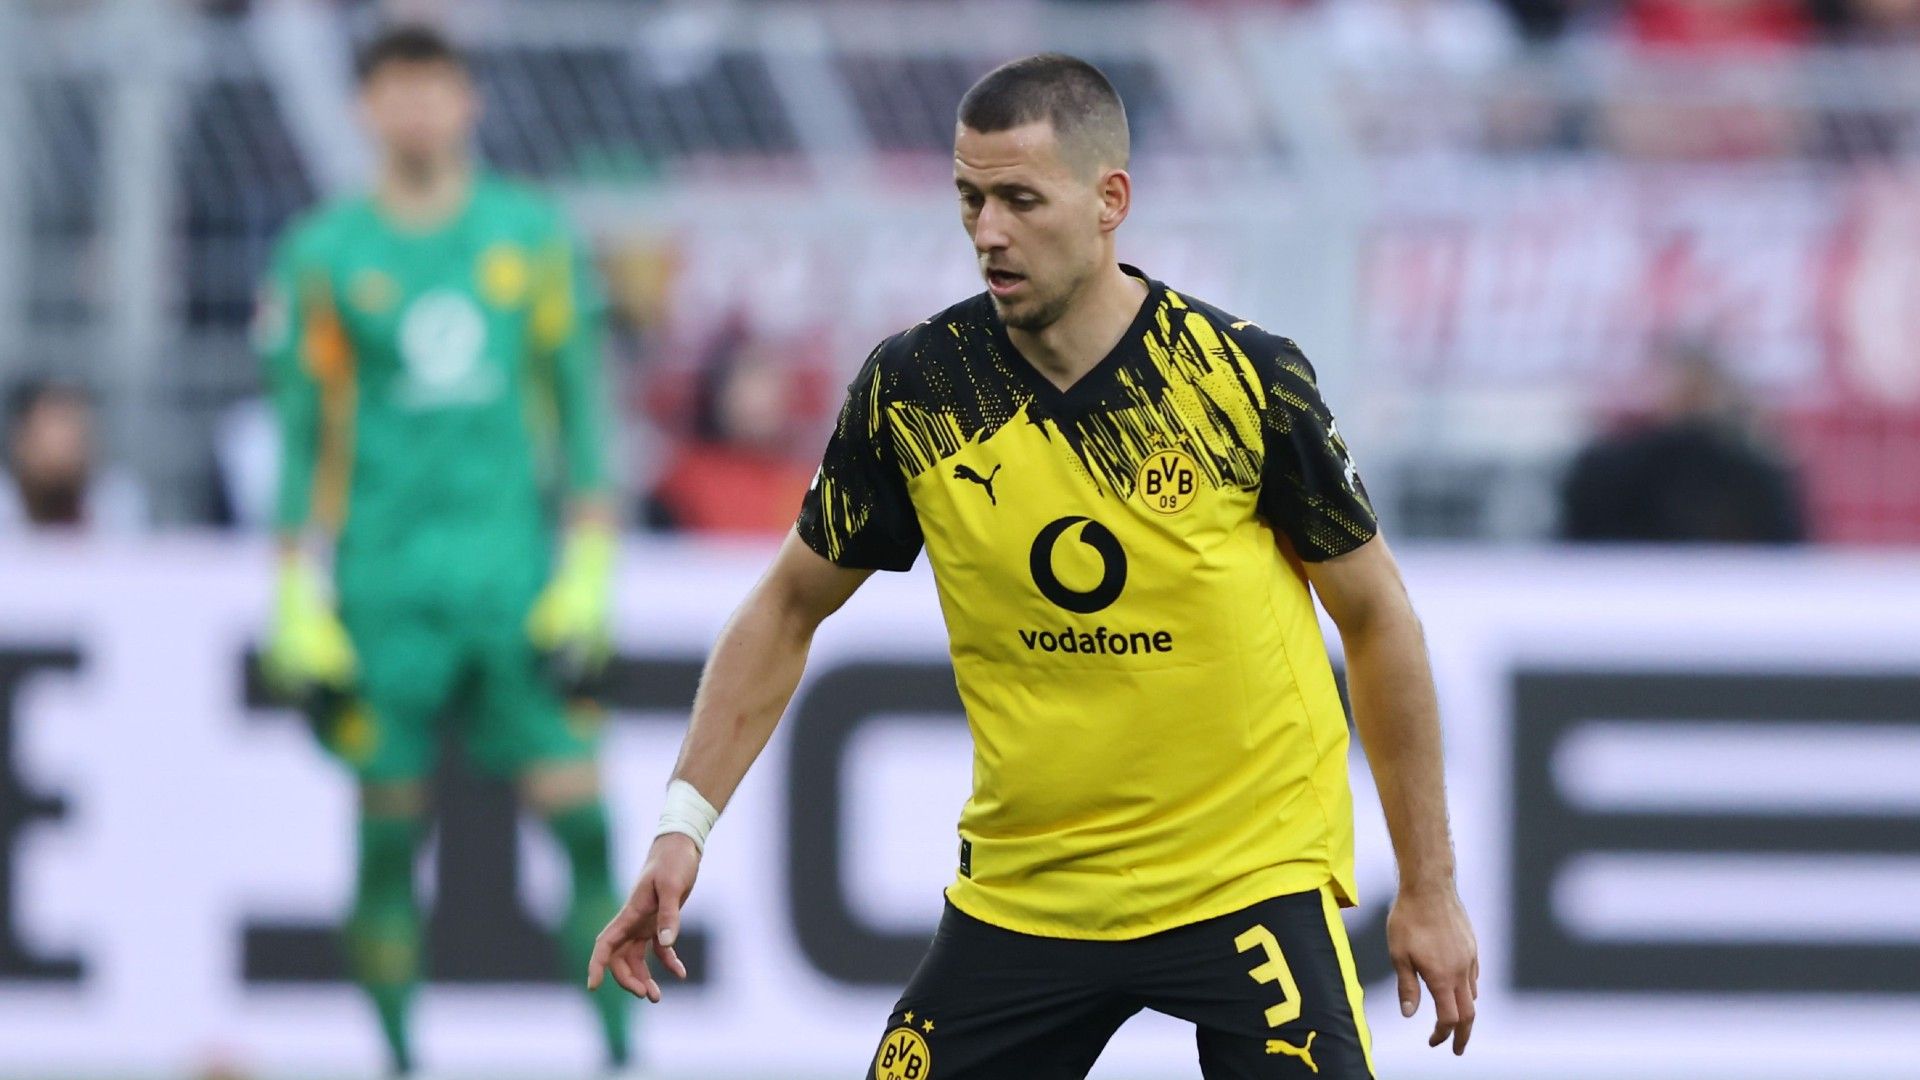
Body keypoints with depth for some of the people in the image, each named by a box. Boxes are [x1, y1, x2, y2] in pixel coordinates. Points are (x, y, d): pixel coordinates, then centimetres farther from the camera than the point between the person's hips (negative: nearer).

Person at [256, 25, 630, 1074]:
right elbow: (301, 430, 6)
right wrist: (298, 601, 1)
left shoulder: (531, 233, 7)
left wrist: (588, 570, 2)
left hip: (517, 575, 1)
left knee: (578, 815, -6)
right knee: (389, 829, -1)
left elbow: (578, 404, 9)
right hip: (385, 583, -1)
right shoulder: (324, 252, 4)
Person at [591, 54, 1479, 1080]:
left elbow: (1375, 614, 0)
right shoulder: (914, 388, -7)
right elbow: (788, 609, 7)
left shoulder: (1247, 378, -12)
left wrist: (1428, 888, 2)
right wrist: (684, 824, -3)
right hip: (1020, 894, 3)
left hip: (1250, 873, -3)